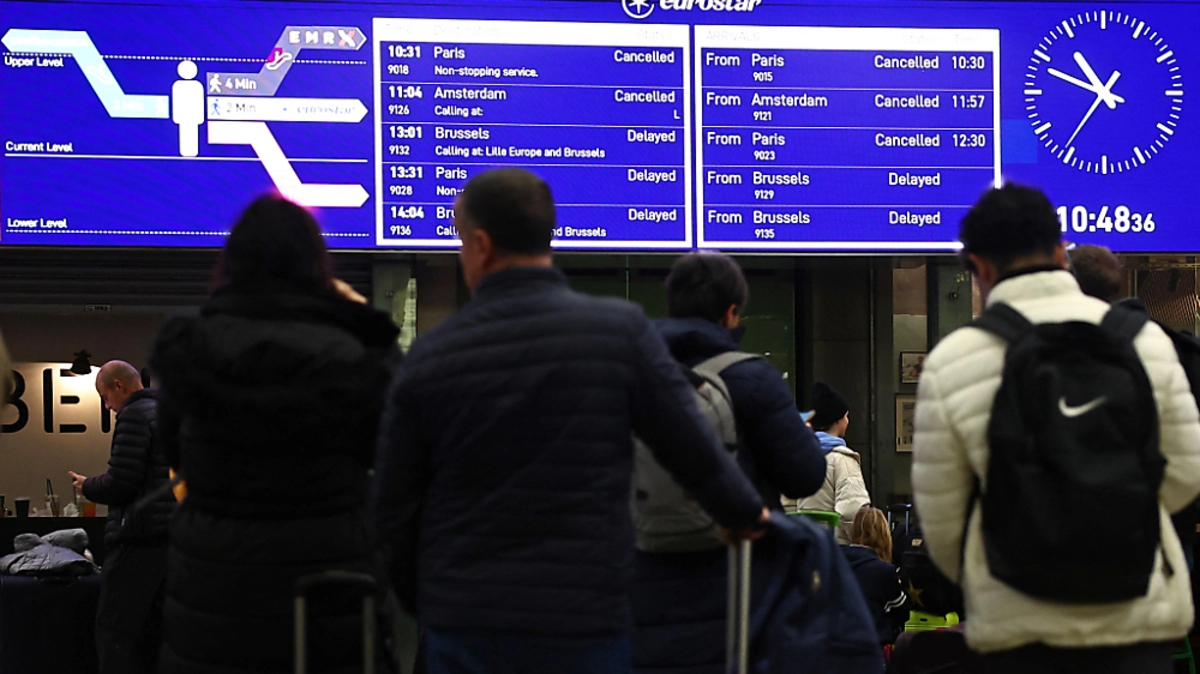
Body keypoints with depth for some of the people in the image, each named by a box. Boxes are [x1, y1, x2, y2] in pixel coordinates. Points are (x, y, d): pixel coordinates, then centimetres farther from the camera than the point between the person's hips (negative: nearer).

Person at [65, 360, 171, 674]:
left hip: (138, 539, -9)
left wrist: (87, 486, 2)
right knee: (151, 631, 12)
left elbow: (119, 484, -16)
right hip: (171, 539, 9)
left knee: (114, 630, -7)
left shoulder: (134, 416, -10)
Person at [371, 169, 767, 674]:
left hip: (460, 624, 2)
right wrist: (743, 512, 20)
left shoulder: (430, 355, 1)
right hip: (582, 625, -2)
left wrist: (420, 596, 21)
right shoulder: (621, 330, -5)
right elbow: (692, 447, 1)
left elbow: (393, 505, 6)